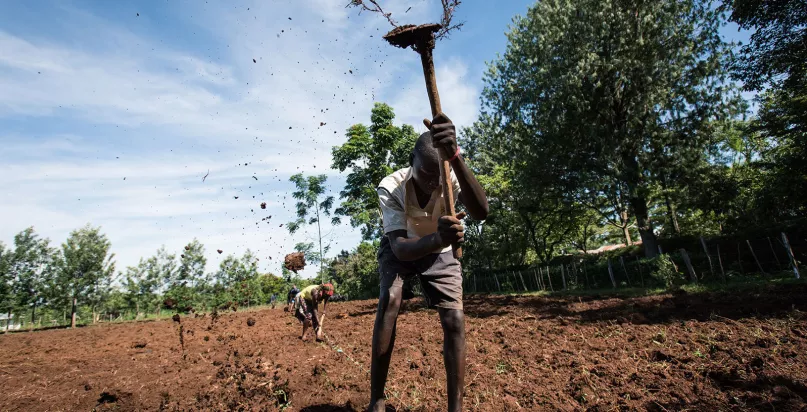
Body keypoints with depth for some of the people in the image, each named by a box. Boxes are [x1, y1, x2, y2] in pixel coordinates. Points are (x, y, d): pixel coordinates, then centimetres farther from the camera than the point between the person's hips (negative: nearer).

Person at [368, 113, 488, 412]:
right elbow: (400, 247, -39)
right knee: (390, 299, -28)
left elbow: (481, 212, -49)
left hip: (439, 253, 2)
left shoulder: (452, 176, -28)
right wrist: (437, 238, -61)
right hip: (400, 249, -1)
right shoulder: (390, 188, -31)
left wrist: (454, 157, -64)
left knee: (455, 319, -14)